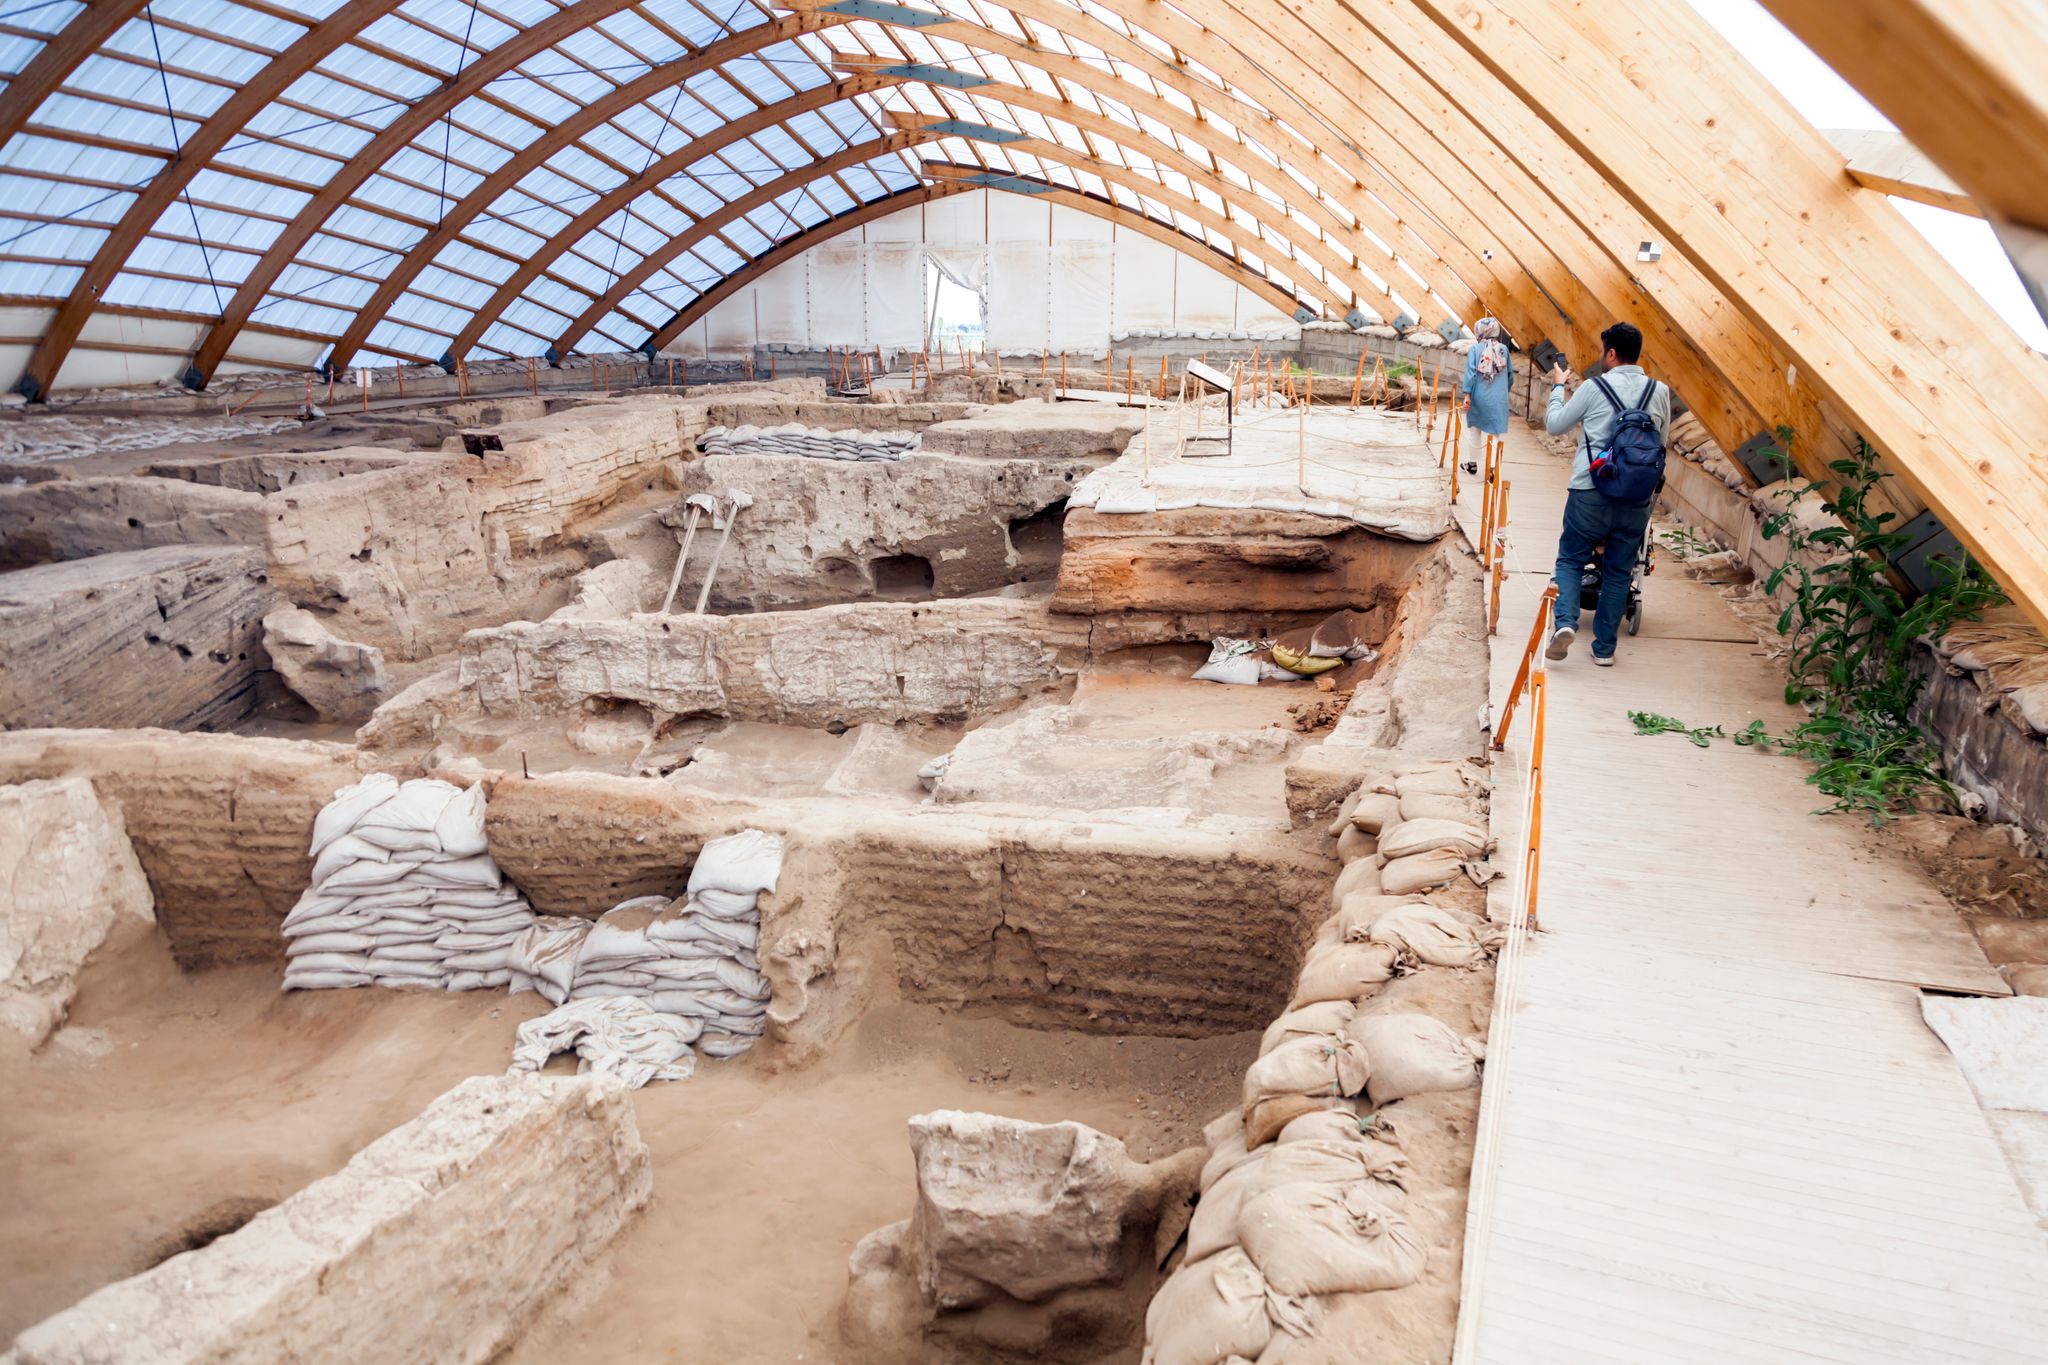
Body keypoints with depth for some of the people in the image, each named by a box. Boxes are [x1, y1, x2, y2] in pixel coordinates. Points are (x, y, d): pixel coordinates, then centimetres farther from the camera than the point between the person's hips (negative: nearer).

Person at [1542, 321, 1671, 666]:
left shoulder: (1594, 388, -5)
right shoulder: (1660, 392, 5)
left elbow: (1554, 425, 5)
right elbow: (1662, 438, 15)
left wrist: (1557, 387, 19)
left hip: (1591, 492, -3)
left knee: (1571, 558, 12)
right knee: (1619, 571, 12)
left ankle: (1566, 621, -11)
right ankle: (1604, 647, 15)